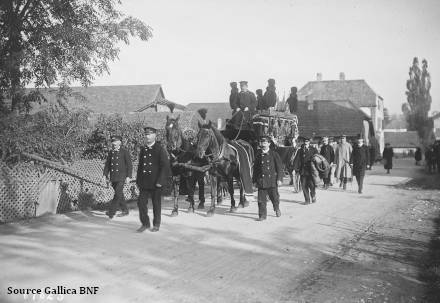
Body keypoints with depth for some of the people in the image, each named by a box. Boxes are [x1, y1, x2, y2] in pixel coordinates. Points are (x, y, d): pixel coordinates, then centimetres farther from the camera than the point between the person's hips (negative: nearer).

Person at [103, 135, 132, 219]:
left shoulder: (125, 152, -4)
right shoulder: (111, 152, 11)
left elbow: (129, 165, -5)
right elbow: (107, 164, 15)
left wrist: (128, 176, -12)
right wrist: (105, 174, 4)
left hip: (121, 177, -5)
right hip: (113, 177, 6)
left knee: (118, 194, -14)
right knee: (119, 194, 11)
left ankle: (111, 212, -13)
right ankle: (125, 211, 23)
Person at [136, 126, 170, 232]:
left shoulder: (160, 149, -5)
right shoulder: (143, 150, 11)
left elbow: (165, 166, -9)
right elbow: (140, 166, 16)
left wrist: (160, 181, -15)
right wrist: (139, 181, 9)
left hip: (156, 182, -4)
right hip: (144, 182, 4)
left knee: (156, 204, 6)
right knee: (141, 202, -1)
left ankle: (156, 225, 21)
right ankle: (145, 223, 14)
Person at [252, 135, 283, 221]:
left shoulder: (274, 154, 0)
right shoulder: (258, 155, 7)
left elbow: (279, 167, 1)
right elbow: (255, 169, 12)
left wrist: (279, 179, -5)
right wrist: (255, 180, 8)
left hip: (272, 180, -2)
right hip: (261, 181, 2)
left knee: (274, 197, 10)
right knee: (261, 199, -2)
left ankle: (277, 209, 38)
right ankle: (262, 215, 5)